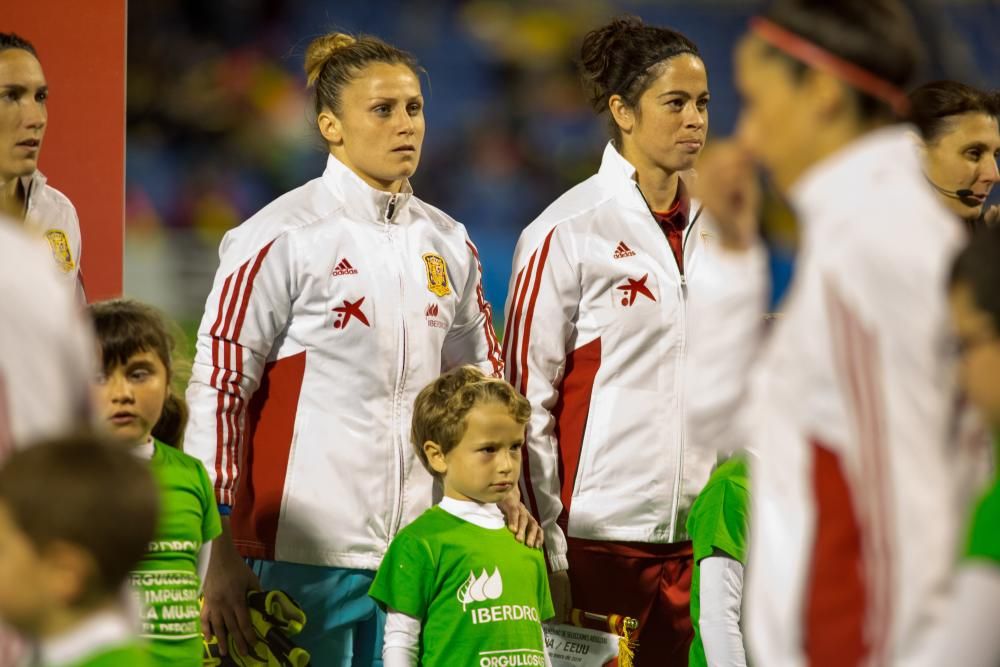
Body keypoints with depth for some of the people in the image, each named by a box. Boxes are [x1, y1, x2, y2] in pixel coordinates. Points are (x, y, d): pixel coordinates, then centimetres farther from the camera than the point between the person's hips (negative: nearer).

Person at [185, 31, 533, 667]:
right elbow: (217, 389, -7)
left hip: (419, 554, 5)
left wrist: (503, 493, 7)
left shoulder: (449, 243, 12)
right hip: (304, 558, -5)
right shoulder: (278, 240, -6)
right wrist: (221, 554, -10)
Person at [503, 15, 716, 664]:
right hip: (597, 537, -5)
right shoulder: (567, 233, -4)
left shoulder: (711, 233, 12)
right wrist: (549, 551, -9)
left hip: (696, 535, 5)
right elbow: (527, 397, -5)